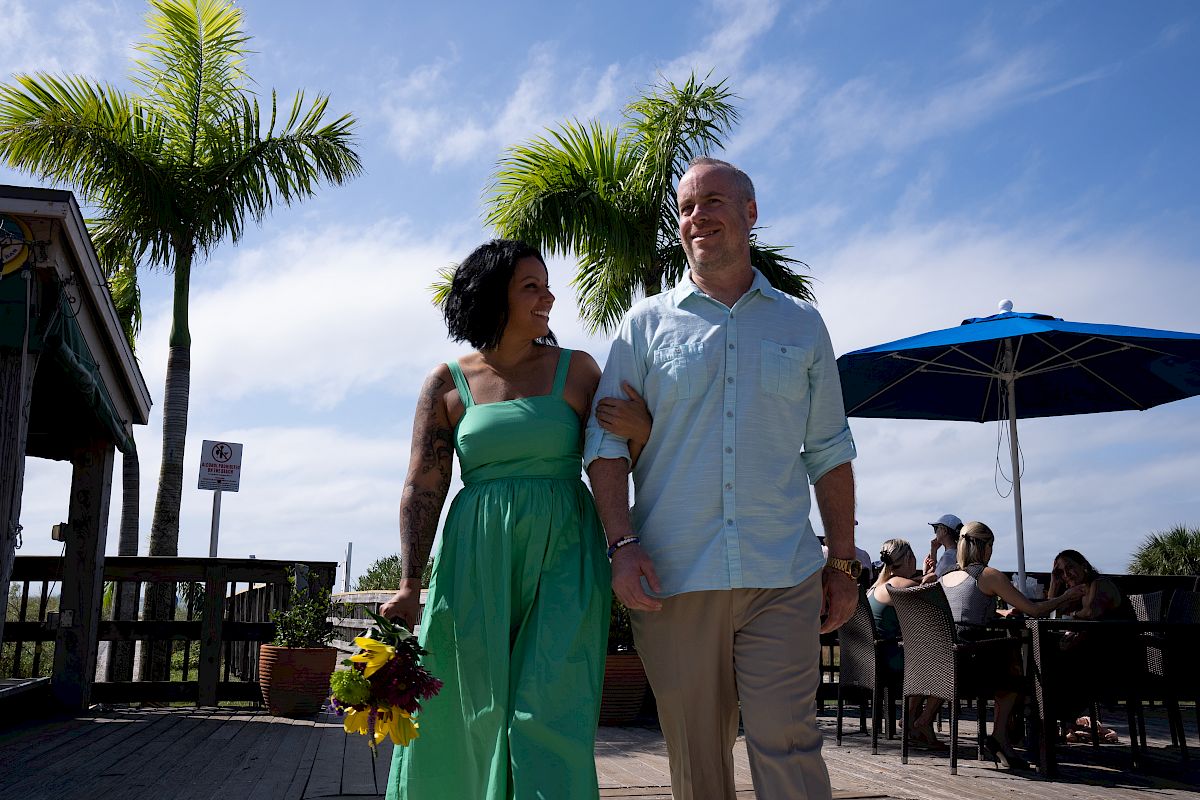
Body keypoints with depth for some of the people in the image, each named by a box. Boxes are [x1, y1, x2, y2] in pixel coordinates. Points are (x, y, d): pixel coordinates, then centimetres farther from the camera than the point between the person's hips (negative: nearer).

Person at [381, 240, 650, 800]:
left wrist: (642, 431, -15)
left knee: (550, 716, -4)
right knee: (473, 716, 7)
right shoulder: (448, 384, 5)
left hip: (562, 557, 0)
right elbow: (423, 487, 0)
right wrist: (409, 583, -10)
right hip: (478, 563, 1)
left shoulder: (574, 369, 6)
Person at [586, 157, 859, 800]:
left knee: (786, 742, -6)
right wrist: (622, 544, -10)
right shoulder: (645, 324, 9)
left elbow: (829, 452, 15)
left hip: (782, 577, 0)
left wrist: (843, 563, 11)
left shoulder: (801, 325, 13)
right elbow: (606, 442, 4)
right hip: (673, 578, 0)